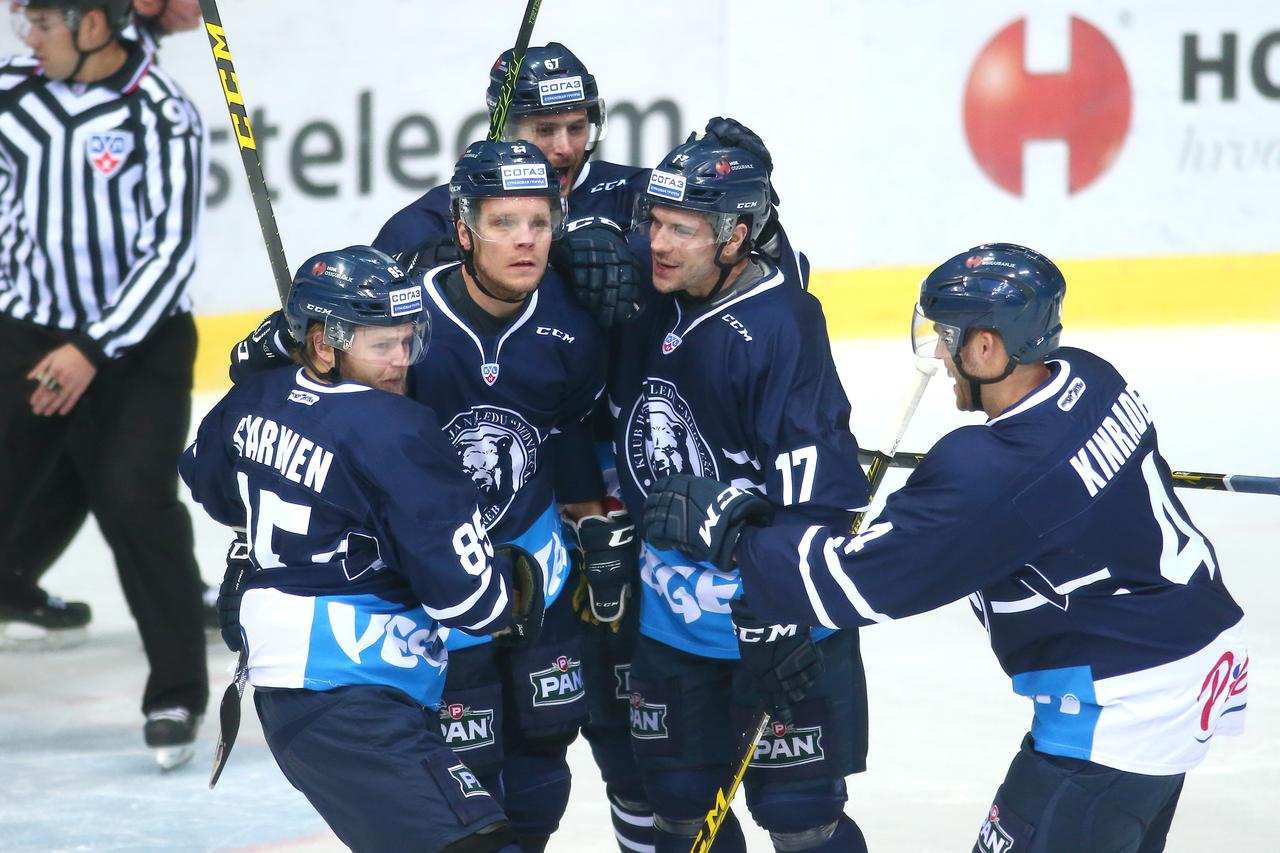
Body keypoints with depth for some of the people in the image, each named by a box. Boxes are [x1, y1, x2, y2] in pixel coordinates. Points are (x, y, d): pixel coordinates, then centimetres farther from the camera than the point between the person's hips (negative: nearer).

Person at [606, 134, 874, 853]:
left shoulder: (780, 326, -20)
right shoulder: (648, 308, 1)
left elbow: (813, 495, -22)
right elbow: (627, 430, 19)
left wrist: (784, 620, -23)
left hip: (776, 616, -7)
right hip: (672, 610, 7)